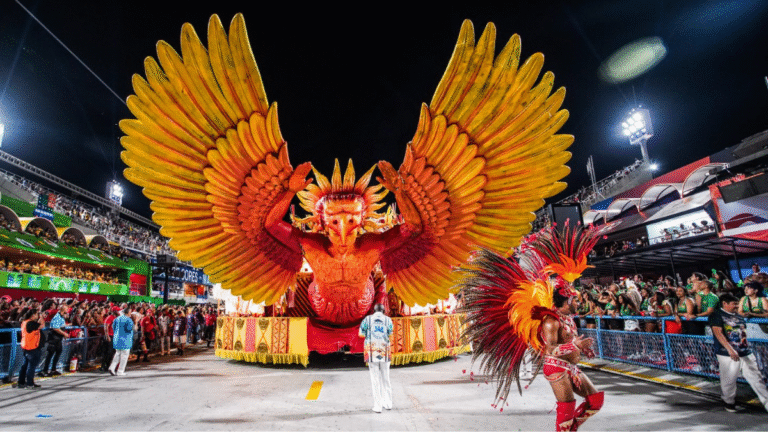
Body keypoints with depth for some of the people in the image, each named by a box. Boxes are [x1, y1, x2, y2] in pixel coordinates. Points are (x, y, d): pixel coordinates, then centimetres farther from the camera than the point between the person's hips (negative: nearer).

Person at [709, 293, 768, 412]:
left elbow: (743, 333, 24)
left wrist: (747, 347, 20)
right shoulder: (717, 315, -8)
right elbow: (718, 333, -19)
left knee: (757, 379, 5)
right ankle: (729, 402, 23)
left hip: (746, 353, 6)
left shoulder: (739, 316, 15)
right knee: (729, 381, 5)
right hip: (728, 355, -6)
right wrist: (730, 349, -27)